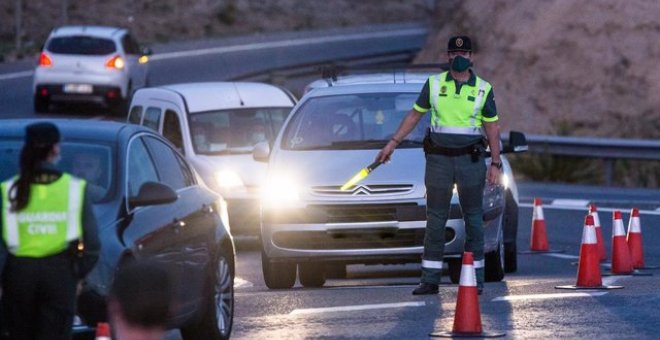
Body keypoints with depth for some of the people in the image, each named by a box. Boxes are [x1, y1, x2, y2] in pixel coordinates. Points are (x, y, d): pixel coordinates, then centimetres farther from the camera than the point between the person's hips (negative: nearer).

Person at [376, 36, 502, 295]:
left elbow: (492, 128, 5)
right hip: (438, 159, 1)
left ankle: (476, 278, 8)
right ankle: (430, 279, 5)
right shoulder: (434, 84, 5)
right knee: (435, 219, 2)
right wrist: (393, 143, 9)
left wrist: (495, 164, -1)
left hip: (471, 159, -1)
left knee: (473, 218, 2)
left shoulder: (483, 89, 2)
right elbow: (415, 115, 12)